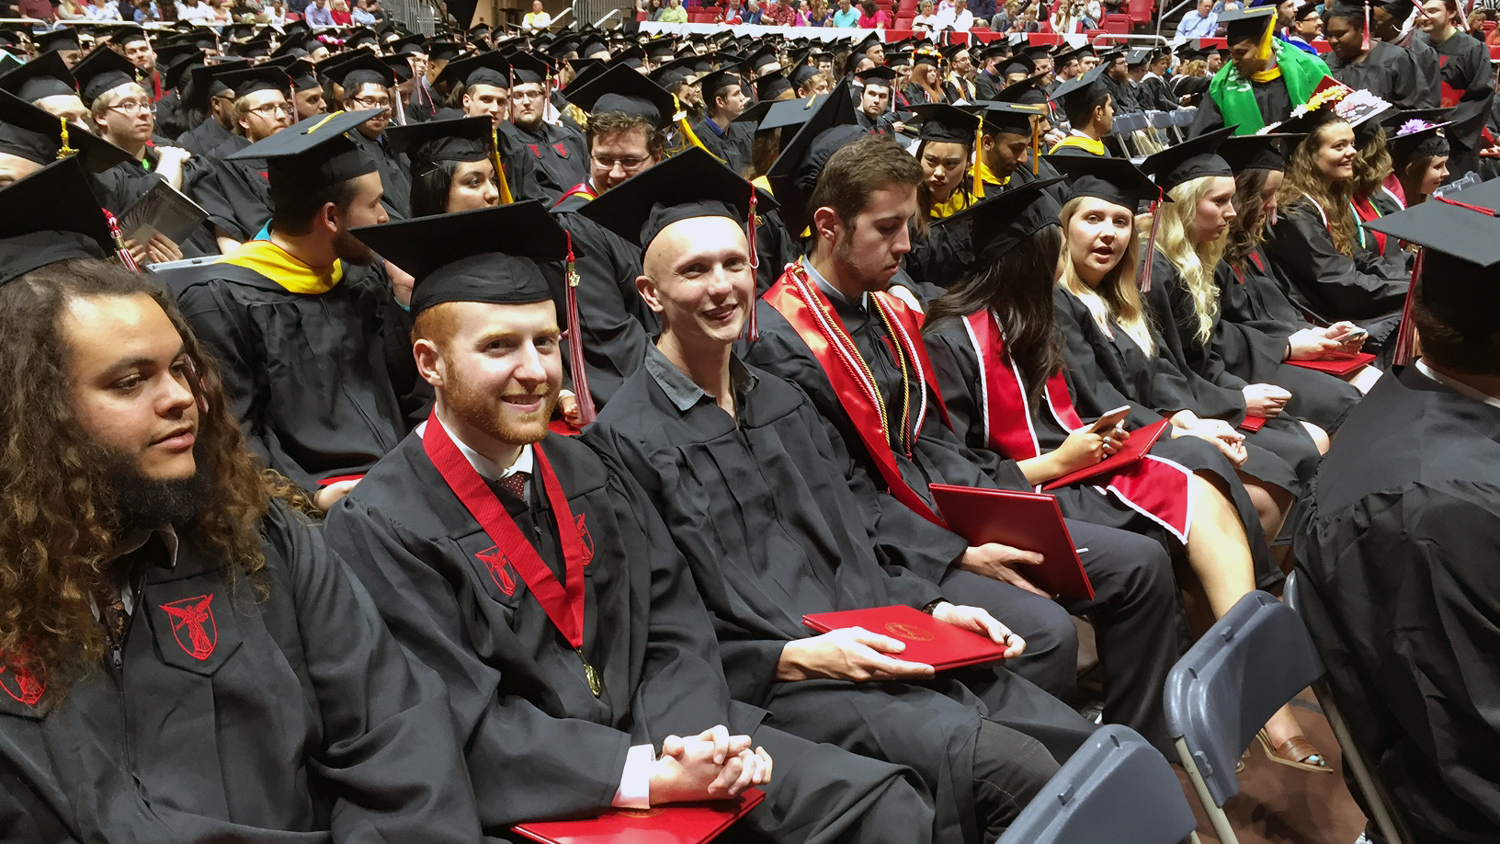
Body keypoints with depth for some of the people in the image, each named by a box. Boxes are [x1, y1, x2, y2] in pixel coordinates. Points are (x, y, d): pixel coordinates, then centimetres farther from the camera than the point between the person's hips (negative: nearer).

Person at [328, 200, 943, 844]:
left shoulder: (587, 469, 9)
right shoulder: (378, 531, -12)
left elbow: (674, 630, 6)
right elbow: (465, 728, -16)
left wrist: (695, 736, -14)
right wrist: (654, 779, -22)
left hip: (655, 735, 6)